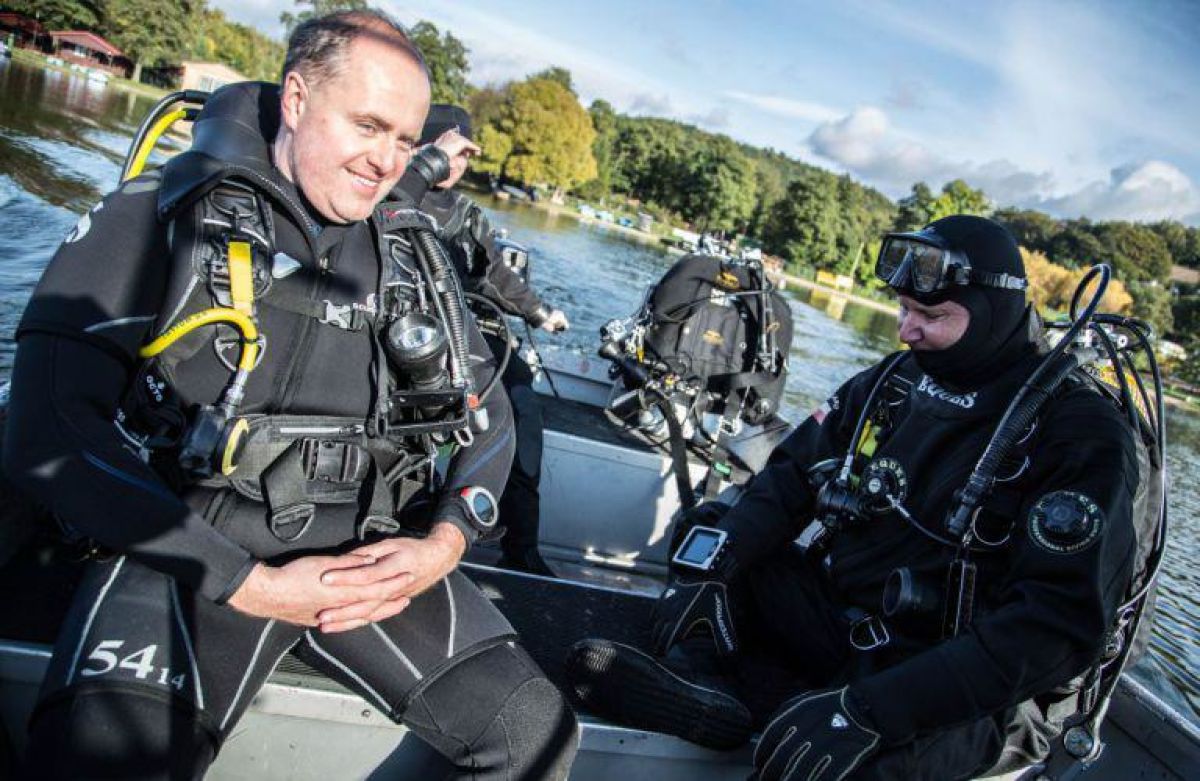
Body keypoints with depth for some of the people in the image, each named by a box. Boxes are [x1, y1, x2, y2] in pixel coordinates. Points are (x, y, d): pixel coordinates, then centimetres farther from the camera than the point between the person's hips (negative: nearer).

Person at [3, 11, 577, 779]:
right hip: (192, 550, -2)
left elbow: (488, 410, 14)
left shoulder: (409, 255, 11)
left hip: (371, 549, 3)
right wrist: (246, 582, -15)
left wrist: (445, 542, -5)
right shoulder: (158, 214, -1)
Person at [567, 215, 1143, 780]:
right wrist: (706, 568, -16)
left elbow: (1057, 626, -26)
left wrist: (868, 710, -34)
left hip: (973, 691, -7)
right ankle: (712, 678, -20)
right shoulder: (894, 380, 2)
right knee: (712, 537, 1)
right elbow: (792, 477, 2)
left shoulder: (1083, 436, -17)